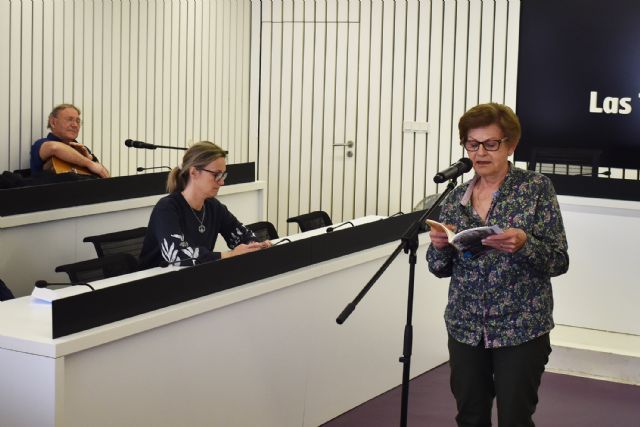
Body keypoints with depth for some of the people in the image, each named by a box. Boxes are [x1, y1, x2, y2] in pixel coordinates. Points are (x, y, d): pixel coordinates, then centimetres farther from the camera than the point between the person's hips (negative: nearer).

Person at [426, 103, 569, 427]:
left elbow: (559, 260, -9)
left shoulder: (536, 188, -5)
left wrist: (523, 244, -28)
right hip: (466, 329, 4)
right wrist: (439, 245, -12)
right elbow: (440, 268, 10)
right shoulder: (456, 197, 6)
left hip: (521, 330, -4)